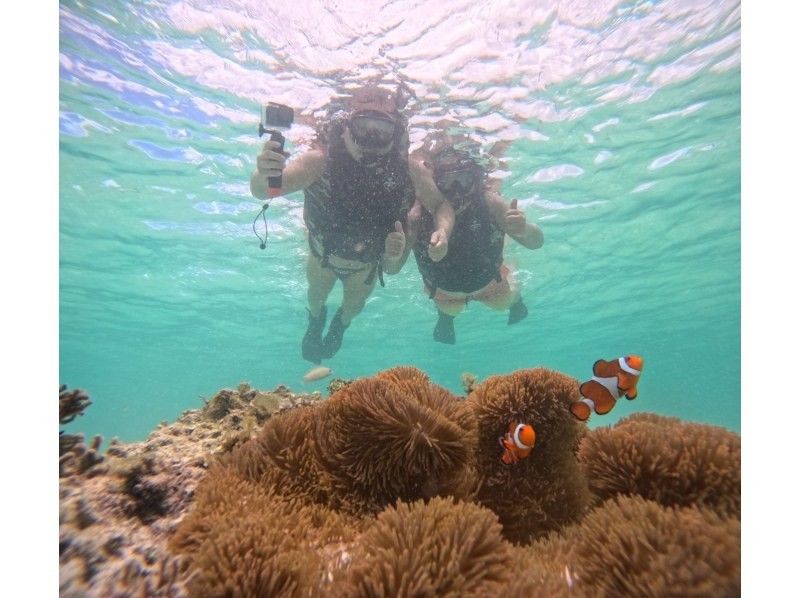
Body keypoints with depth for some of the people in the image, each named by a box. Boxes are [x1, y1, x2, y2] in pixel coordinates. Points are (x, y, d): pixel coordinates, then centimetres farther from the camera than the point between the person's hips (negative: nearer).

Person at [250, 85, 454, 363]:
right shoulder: (321, 161, -38)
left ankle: (340, 325, 67)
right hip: (324, 249, -1)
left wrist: (442, 230, -44)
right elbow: (261, 192, -40)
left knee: (354, 304, 27)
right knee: (317, 293, 27)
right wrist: (262, 175, -64)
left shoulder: (410, 171, -34)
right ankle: (315, 323, 67)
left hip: (367, 259, 1)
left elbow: (442, 204, -21)